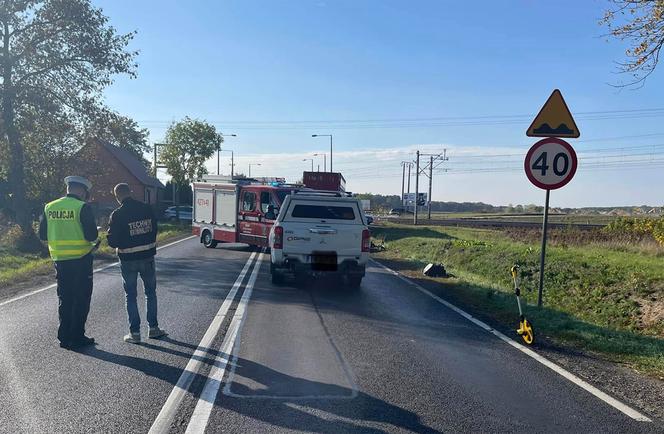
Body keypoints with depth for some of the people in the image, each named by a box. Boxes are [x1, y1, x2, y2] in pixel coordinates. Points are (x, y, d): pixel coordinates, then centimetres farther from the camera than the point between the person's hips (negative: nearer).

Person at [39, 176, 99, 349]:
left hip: (59, 260, 5)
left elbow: (43, 236, 9)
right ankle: (76, 338, 8)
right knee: (81, 300, 5)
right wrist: (94, 243, 5)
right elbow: (91, 235, -16)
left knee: (64, 299, 15)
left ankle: (64, 336, 21)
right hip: (81, 259, -5)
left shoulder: (49, 207, 5)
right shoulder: (82, 207, -12)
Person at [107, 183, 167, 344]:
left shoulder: (117, 215, -13)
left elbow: (112, 241, -11)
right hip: (148, 257, 3)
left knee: (130, 296, 8)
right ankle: (153, 328, 20)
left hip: (128, 260, -3)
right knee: (151, 292, 16)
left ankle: (135, 332, 11)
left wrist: (122, 243, 9)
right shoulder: (147, 209, -3)